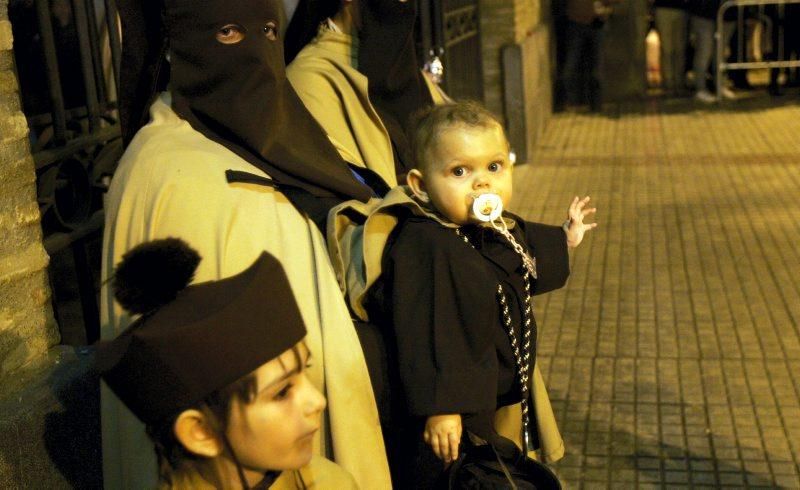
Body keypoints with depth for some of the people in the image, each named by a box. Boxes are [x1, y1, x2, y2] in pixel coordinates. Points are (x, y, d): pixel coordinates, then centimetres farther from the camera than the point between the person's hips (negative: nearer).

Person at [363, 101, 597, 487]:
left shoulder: (504, 234, 5)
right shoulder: (423, 246, -26)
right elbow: (426, 333, -30)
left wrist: (565, 239, 35)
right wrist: (439, 408, -32)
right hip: (455, 419, -9)